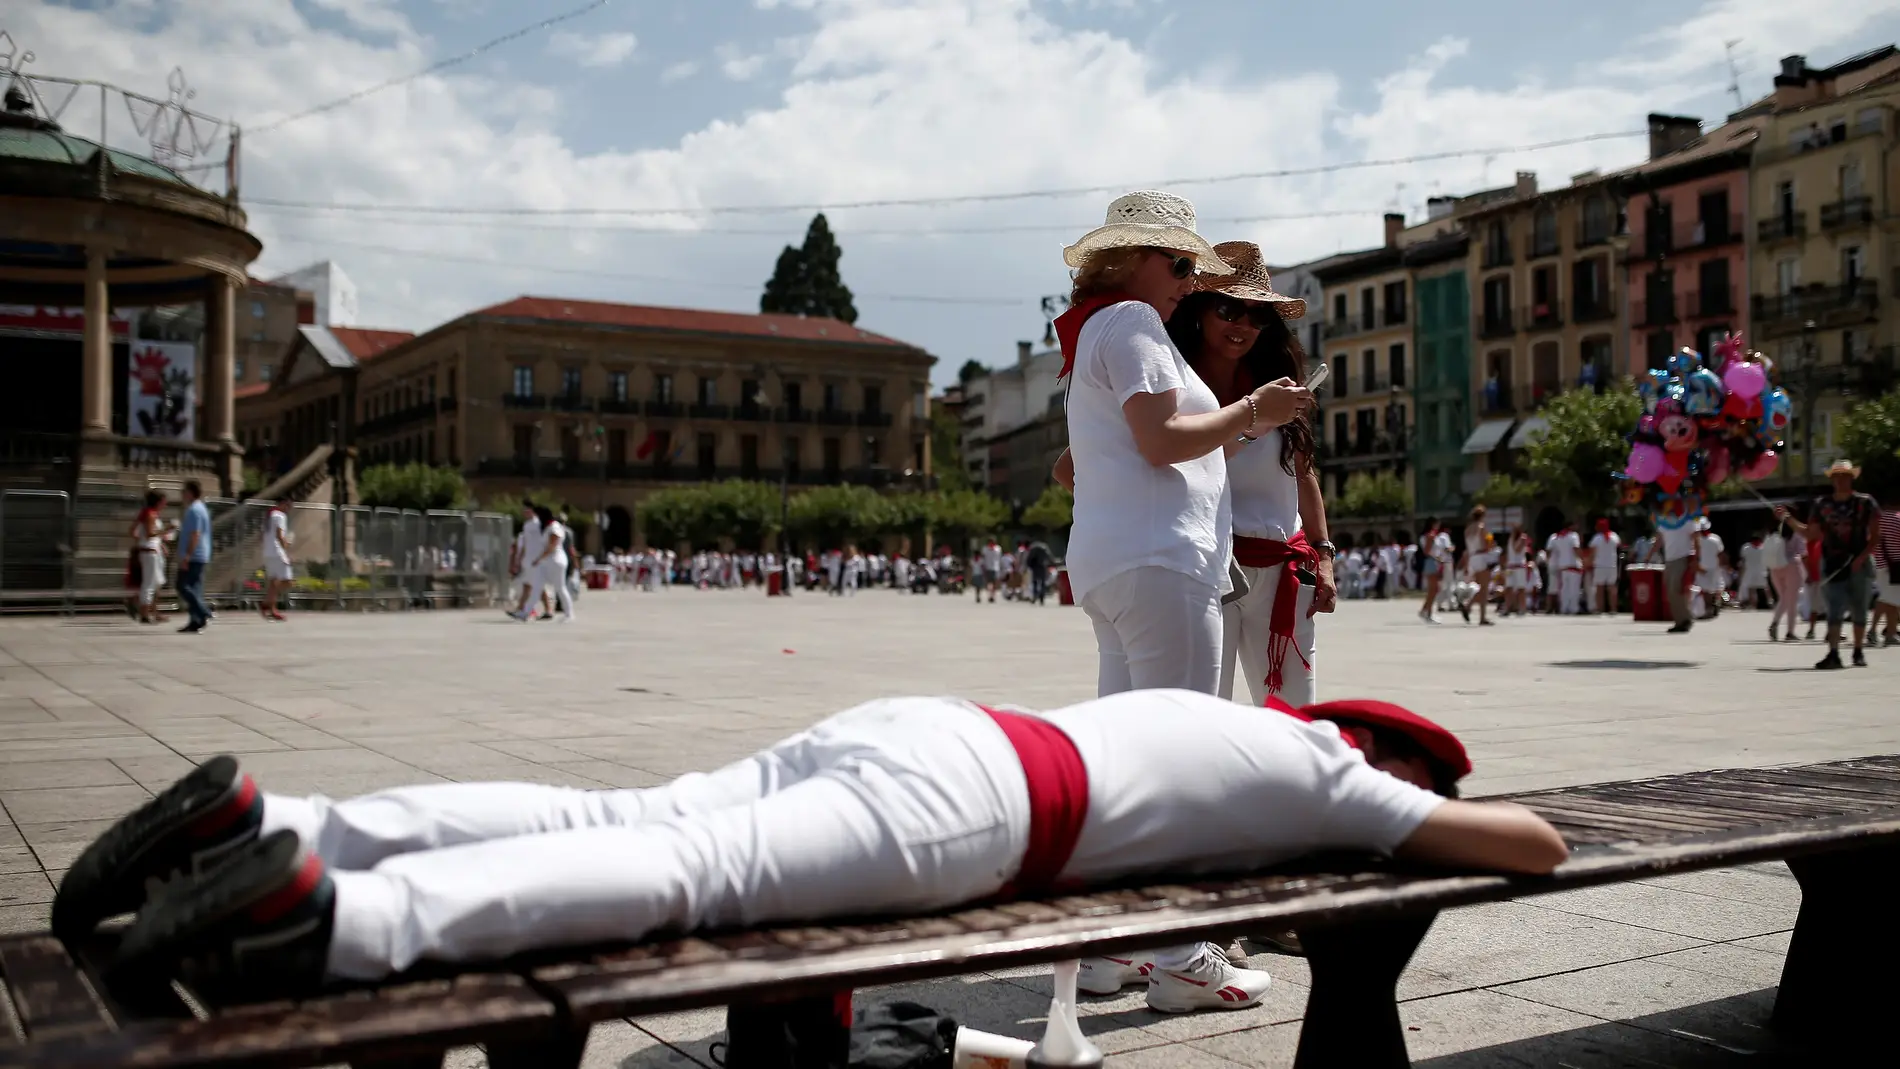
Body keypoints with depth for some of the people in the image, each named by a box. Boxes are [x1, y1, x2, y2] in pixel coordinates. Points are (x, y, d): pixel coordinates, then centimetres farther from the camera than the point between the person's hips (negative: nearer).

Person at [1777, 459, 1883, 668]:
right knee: (1834, 609, -7)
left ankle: (1858, 652, 19)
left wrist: (1862, 557, -14)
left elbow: (1875, 535, -1)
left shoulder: (1866, 502, 1)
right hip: (1832, 564, 1)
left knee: (1859, 610, 7)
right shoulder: (1821, 504, 7)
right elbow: (1811, 534, 8)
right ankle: (1833, 654, -15)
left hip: (1859, 564, -1)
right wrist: (1787, 519, -3)